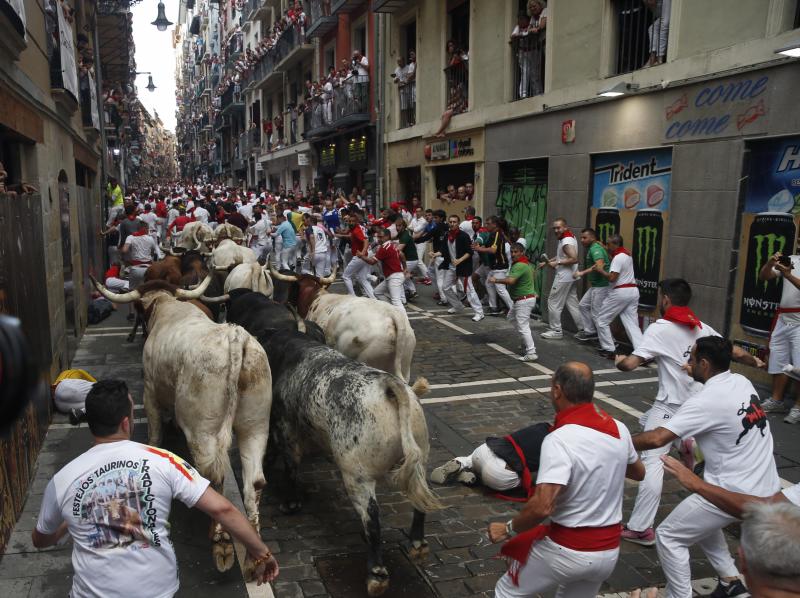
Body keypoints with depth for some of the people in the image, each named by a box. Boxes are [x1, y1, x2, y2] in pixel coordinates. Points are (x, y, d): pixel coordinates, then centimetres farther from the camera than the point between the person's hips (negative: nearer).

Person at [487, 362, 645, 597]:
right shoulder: (619, 428, -4)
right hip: (609, 551, 6)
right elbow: (639, 473, 16)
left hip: (568, 550, -6)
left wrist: (508, 529, -14)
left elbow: (542, 507, -31)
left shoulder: (559, 439, -25)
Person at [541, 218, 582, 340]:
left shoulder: (566, 241, -19)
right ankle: (583, 328, 14)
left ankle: (556, 330, 6)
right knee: (572, 303, 12)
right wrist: (551, 260, 11)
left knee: (554, 302, -1)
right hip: (569, 276, 10)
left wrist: (557, 263, -20)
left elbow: (574, 259, -27)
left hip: (564, 277, -10)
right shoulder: (570, 237, 11)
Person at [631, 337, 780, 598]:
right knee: (701, 520, 29)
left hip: (736, 493, -8)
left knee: (668, 536, 3)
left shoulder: (707, 400, -22)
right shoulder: (742, 381, 1)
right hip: (766, 488, 9)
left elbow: (657, 438, -28)